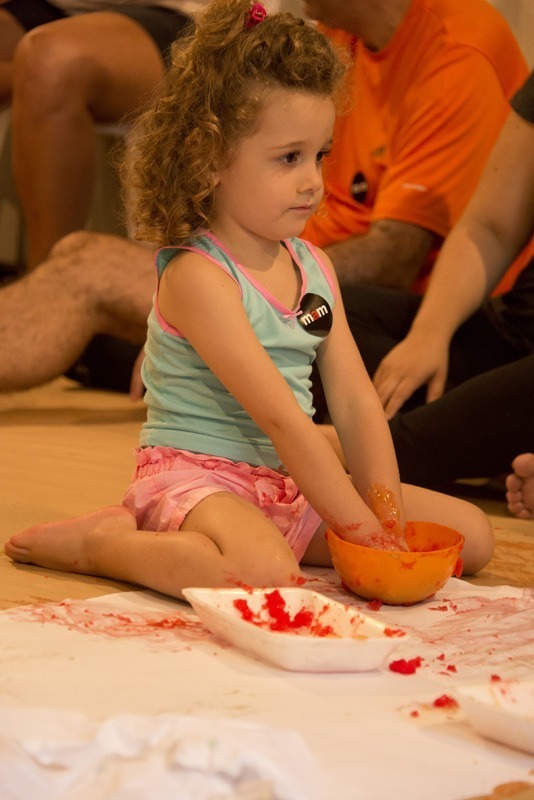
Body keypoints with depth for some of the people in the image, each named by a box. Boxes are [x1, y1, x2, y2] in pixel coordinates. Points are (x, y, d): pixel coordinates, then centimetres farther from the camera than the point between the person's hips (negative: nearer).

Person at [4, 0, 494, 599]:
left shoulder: (314, 266, 8)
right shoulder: (198, 276, -18)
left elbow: (356, 403, 4)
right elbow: (281, 419, -23)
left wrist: (386, 513, -9)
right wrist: (361, 533, -24)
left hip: (292, 483, 9)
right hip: (196, 476, -9)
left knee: (472, 534, 3)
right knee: (265, 573, -40)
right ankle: (98, 543, -10)